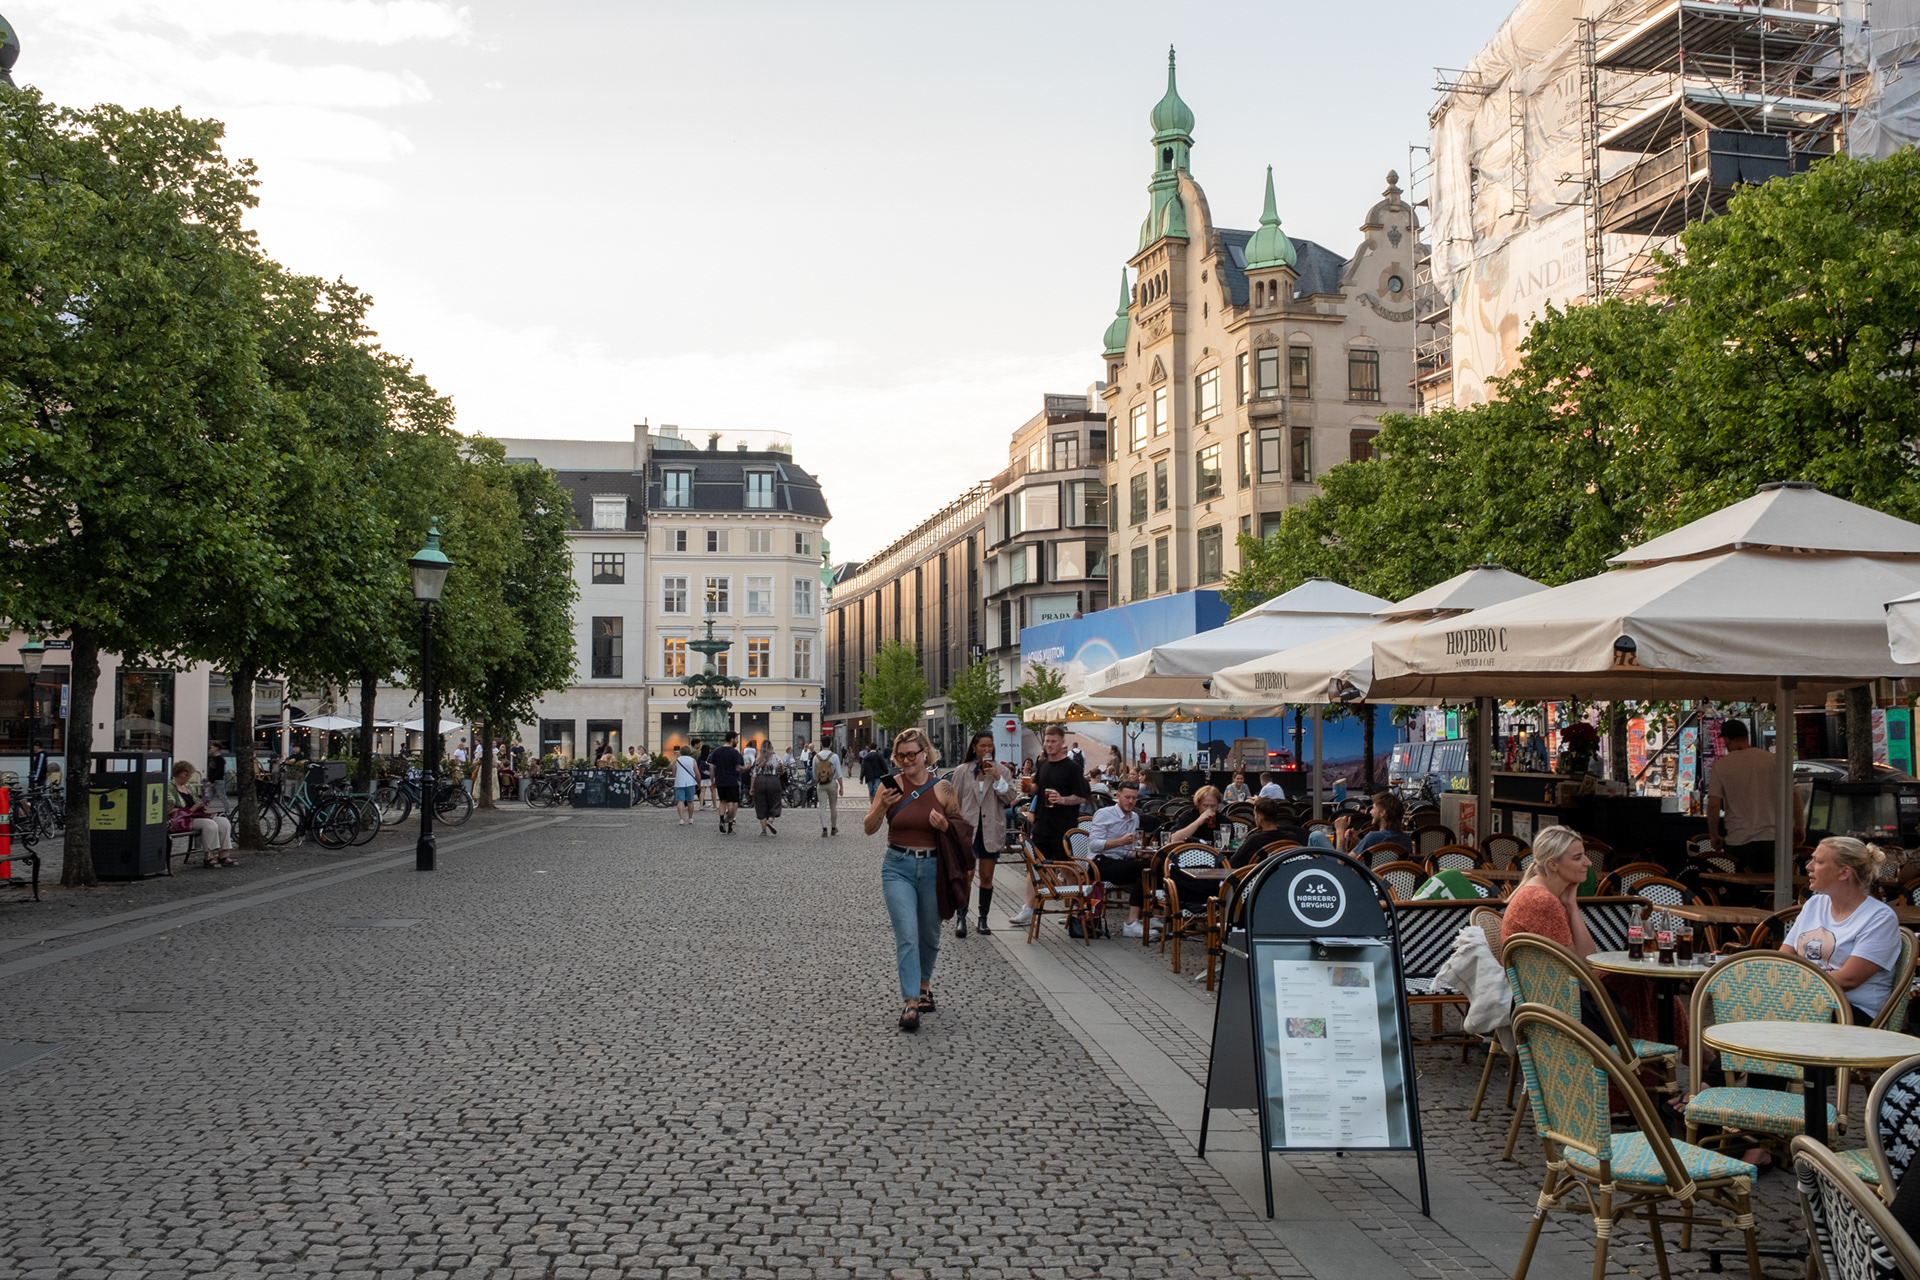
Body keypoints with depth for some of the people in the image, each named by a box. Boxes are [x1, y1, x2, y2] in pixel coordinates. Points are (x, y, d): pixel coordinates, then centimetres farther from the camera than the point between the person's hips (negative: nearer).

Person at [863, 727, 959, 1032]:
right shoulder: (891, 786, -3)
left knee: (929, 935, 17)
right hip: (898, 869, -1)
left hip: (932, 868, 2)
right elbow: (869, 828, -1)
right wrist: (881, 806, -19)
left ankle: (924, 985, 42)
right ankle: (910, 1003, -14)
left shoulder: (942, 789, -2)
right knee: (907, 935, -14)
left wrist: (944, 826, -15)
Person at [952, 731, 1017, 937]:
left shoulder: (1002, 770, 4)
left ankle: (983, 919, 16)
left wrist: (997, 778, -15)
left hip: (991, 830, 1)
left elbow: (1011, 798, -5)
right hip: (968, 829, -1)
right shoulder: (962, 772, 4)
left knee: (986, 878, 6)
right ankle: (961, 919, 2)